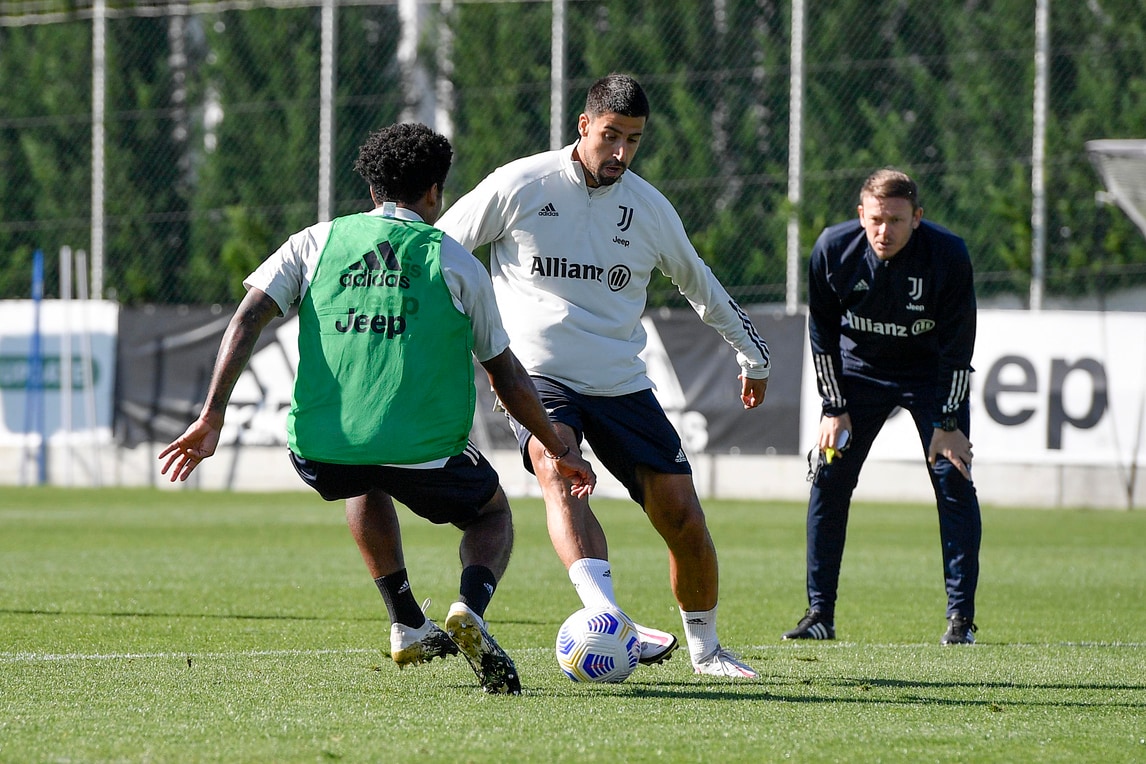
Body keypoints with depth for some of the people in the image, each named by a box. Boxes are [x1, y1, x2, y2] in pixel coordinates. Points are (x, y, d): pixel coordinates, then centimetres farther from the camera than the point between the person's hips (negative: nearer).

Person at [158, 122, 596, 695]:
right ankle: (470, 608, -6)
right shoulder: (456, 262, 10)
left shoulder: (316, 242, 13)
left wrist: (211, 417, -1)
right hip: (422, 450, -3)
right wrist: (560, 454, 27)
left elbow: (248, 318, 0)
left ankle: (407, 626, 33)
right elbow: (507, 377, 15)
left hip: (321, 453, 3)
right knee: (492, 513, 26)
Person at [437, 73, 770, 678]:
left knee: (681, 513, -5)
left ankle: (704, 647, 18)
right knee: (557, 469, -34)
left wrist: (752, 354, 33)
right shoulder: (520, 185, -5)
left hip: (620, 383, 4)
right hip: (536, 375, -4)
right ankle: (608, 620, -50)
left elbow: (698, 282, 24)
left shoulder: (648, 208, 6)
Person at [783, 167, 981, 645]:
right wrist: (835, 408, -10)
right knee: (828, 479, -5)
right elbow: (822, 334, -7)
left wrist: (948, 422, -20)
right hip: (858, 369, 2)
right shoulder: (833, 250, -21)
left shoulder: (948, 255, -26)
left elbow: (958, 345, -18)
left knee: (953, 478, -13)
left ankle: (960, 618, -6)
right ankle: (820, 614, 4)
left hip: (932, 373, -2)